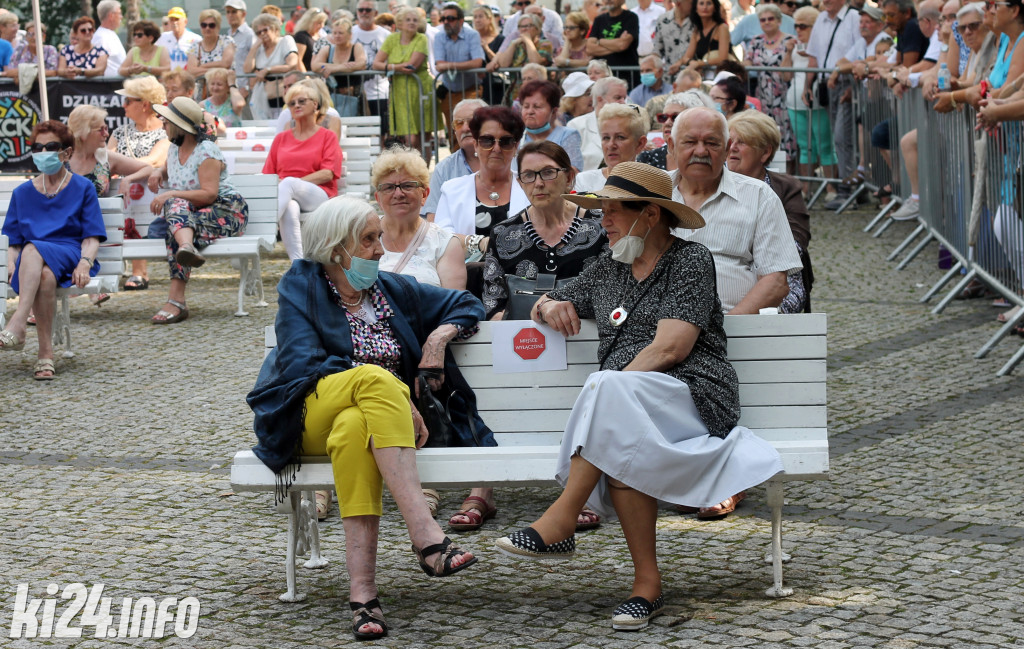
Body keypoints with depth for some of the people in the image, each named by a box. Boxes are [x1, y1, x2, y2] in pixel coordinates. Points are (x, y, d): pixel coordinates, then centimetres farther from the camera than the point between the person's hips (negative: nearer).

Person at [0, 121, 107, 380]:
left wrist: (85, 263, -16)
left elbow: (92, 237, 5)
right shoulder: (22, 192, 21)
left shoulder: (83, 188, 14)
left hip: (69, 255, -2)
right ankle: (46, 353, -46)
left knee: (33, 249, -38)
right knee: (46, 276, -38)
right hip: (29, 265, 2)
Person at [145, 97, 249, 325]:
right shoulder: (175, 149, 15)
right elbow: (169, 169, 41)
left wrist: (170, 194, -26)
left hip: (225, 211, -6)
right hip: (190, 212, 6)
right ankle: (187, 247, -68)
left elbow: (209, 194, -21)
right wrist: (159, 172, 16)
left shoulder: (206, 151, -11)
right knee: (176, 205, -33)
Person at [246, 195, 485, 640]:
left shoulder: (393, 290, 19)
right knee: (375, 377, -35)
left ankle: (362, 593, -51)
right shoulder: (301, 292, 5)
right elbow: (304, 365, -10)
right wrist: (396, 398, -19)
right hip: (312, 415, -3)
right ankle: (426, 536, -49)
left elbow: (467, 304, 29)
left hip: (378, 415, 3)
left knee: (354, 429, -37)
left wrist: (440, 335, 5)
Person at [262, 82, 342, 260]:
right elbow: (268, 173, 18)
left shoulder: (327, 136, 15)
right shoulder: (281, 138, 25)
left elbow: (328, 173, 0)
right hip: (288, 195, 2)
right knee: (289, 209, -37)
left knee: (289, 182, -37)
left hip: (319, 195, -2)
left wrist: (293, 183, -12)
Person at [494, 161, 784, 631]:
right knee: (623, 452, -33)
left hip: (693, 398, -5)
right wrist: (549, 306, 11)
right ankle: (647, 585, -28)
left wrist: (612, 387, -16)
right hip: (624, 413, 5)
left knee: (609, 389, -36)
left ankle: (559, 524, -35)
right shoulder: (608, 268, 23)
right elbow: (551, 305, 36)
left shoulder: (690, 261, 2)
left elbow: (669, 349, -10)